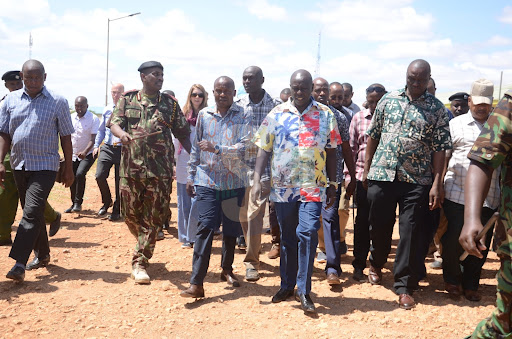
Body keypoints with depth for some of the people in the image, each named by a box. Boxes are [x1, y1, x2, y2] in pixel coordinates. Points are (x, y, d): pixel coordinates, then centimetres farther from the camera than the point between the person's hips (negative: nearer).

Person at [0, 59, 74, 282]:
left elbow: (65, 137, 0)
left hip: (45, 166, -5)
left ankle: (19, 264, -16)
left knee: (32, 212, -14)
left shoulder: (57, 102, -3)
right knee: (31, 212, 14)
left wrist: (68, 169, 0)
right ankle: (42, 254, 29)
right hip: (19, 165, 5)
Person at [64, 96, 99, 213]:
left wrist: (85, 152, -32)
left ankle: (78, 203, -12)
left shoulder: (94, 119, -10)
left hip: (88, 154, -6)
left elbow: (93, 139, -17)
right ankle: (74, 203, 25)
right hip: (73, 155, 6)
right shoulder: (71, 118, 6)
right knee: (72, 179, 7)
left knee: (80, 174, -24)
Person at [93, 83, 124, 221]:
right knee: (100, 175, -11)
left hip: (123, 149, -3)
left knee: (119, 181, 3)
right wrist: (96, 146, 13)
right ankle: (106, 201, 16)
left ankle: (116, 211, 18)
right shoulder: (106, 110, 12)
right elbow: (101, 130, 20)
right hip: (107, 148, 3)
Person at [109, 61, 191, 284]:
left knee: (154, 217, -2)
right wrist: (122, 134, -26)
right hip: (131, 167, 1)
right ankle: (144, 244, 36)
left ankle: (140, 262, 6)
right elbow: (114, 122, -3)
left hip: (160, 170, 0)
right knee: (130, 214, 7)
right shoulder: (127, 100, 9)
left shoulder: (170, 104, 9)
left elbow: (183, 134, 10)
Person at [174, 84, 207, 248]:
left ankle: (195, 237, 5)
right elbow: (176, 138, 12)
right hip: (184, 163, 2)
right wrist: (175, 160, 9)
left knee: (197, 201, -6)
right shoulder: (182, 115, 8)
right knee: (184, 202, 7)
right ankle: (185, 237, 18)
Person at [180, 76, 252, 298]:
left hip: (234, 182, 0)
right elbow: (196, 148, 14)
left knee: (231, 229, 12)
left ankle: (227, 269, 35)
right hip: (207, 180, 0)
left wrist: (217, 148, -24)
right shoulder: (204, 115, 8)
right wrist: (191, 176, 13)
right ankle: (196, 283, -10)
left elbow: (243, 148, -13)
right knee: (205, 227, -9)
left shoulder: (243, 118, -1)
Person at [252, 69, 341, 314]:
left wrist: (332, 185, 5)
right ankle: (287, 285, 27)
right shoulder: (277, 114, 3)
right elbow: (264, 149, 4)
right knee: (287, 237, 12)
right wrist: (257, 179, -5)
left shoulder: (325, 115, 3)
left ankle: (303, 290, -2)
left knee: (308, 233, -14)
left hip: (312, 186, -1)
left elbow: (331, 152, 7)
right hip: (282, 186, 2)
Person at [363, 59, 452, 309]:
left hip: (416, 180, -2)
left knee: (409, 233, -1)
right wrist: (367, 168, 9)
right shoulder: (388, 99, 6)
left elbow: (439, 148, -2)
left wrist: (437, 183, -8)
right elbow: (373, 135, 11)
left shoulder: (437, 109, 1)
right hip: (381, 175, 2)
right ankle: (376, 264, 41)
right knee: (379, 225, 13)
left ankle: (404, 286, 9)